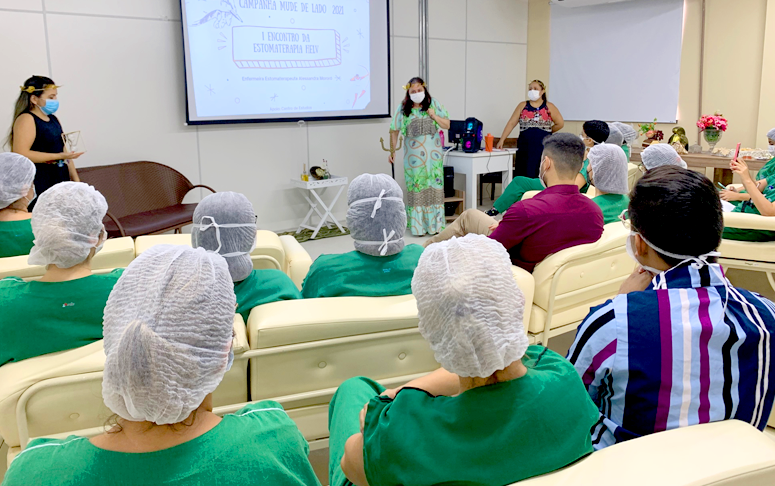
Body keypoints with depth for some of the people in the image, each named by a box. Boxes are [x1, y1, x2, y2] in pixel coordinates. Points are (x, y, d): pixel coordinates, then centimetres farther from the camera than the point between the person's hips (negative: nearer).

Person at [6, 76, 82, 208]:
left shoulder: (54, 119, 19)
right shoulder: (26, 120, -8)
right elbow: (20, 154, -19)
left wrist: (76, 180, 17)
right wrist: (58, 156, -19)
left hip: (61, 180, 8)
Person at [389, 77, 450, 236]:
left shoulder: (434, 104, 3)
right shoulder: (403, 108, 1)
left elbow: (447, 125, 6)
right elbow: (394, 131, 5)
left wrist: (435, 116, -11)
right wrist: (392, 151, 2)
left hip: (433, 153, 1)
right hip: (413, 154, 0)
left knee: (434, 186, 1)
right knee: (415, 188, 2)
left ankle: (435, 224, 9)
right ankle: (417, 225, 10)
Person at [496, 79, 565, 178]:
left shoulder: (549, 107, 5)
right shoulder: (523, 106, 9)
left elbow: (560, 123, 8)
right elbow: (511, 123, 2)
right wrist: (501, 140, -7)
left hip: (543, 147, -1)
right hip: (525, 147, 1)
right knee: (524, 174, -1)